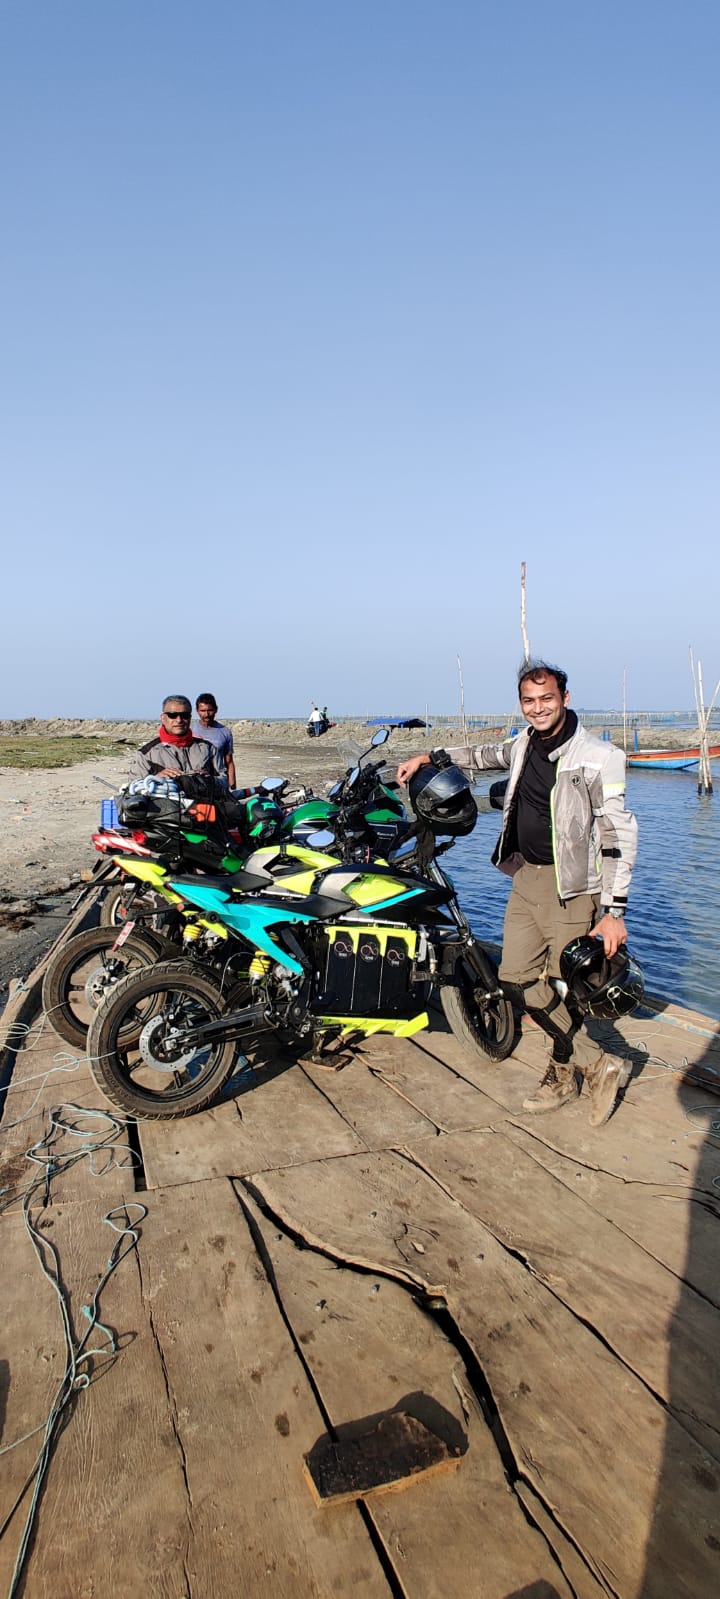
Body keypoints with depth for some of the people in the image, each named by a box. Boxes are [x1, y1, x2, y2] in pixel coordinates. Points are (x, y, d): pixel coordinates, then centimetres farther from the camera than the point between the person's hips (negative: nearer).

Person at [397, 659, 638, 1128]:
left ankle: (563, 1075, 23)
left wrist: (614, 911, -21)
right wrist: (431, 758, 25)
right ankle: (599, 1064, 18)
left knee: (561, 987, -3)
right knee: (517, 978, 6)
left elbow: (618, 836, -16)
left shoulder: (598, 757, -15)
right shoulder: (526, 743, 7)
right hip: (526, 875, 8)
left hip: (571, 884, -7)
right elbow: (487, 755, 30)